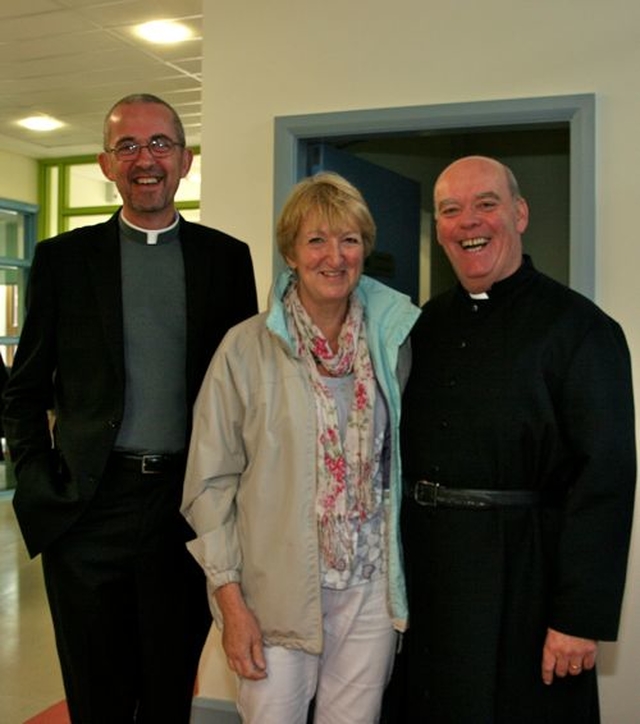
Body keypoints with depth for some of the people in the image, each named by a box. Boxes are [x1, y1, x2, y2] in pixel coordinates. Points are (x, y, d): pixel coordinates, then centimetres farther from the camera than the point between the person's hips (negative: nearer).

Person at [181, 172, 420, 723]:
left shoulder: (390, 342, 2)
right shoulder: (247, 348, -8)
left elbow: (403, 459, 10)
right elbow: (210, 482, -5)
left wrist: (404, 578, 7)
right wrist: (230, 599, -7)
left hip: (372, 588, 3)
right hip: (279, 591, -2)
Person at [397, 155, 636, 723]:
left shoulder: (578, 326, -10)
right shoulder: (428, 325, 8)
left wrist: (582, 616, -17)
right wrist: (401, 559, 8)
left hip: (522, 576, -5)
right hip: (428, 567, 6)